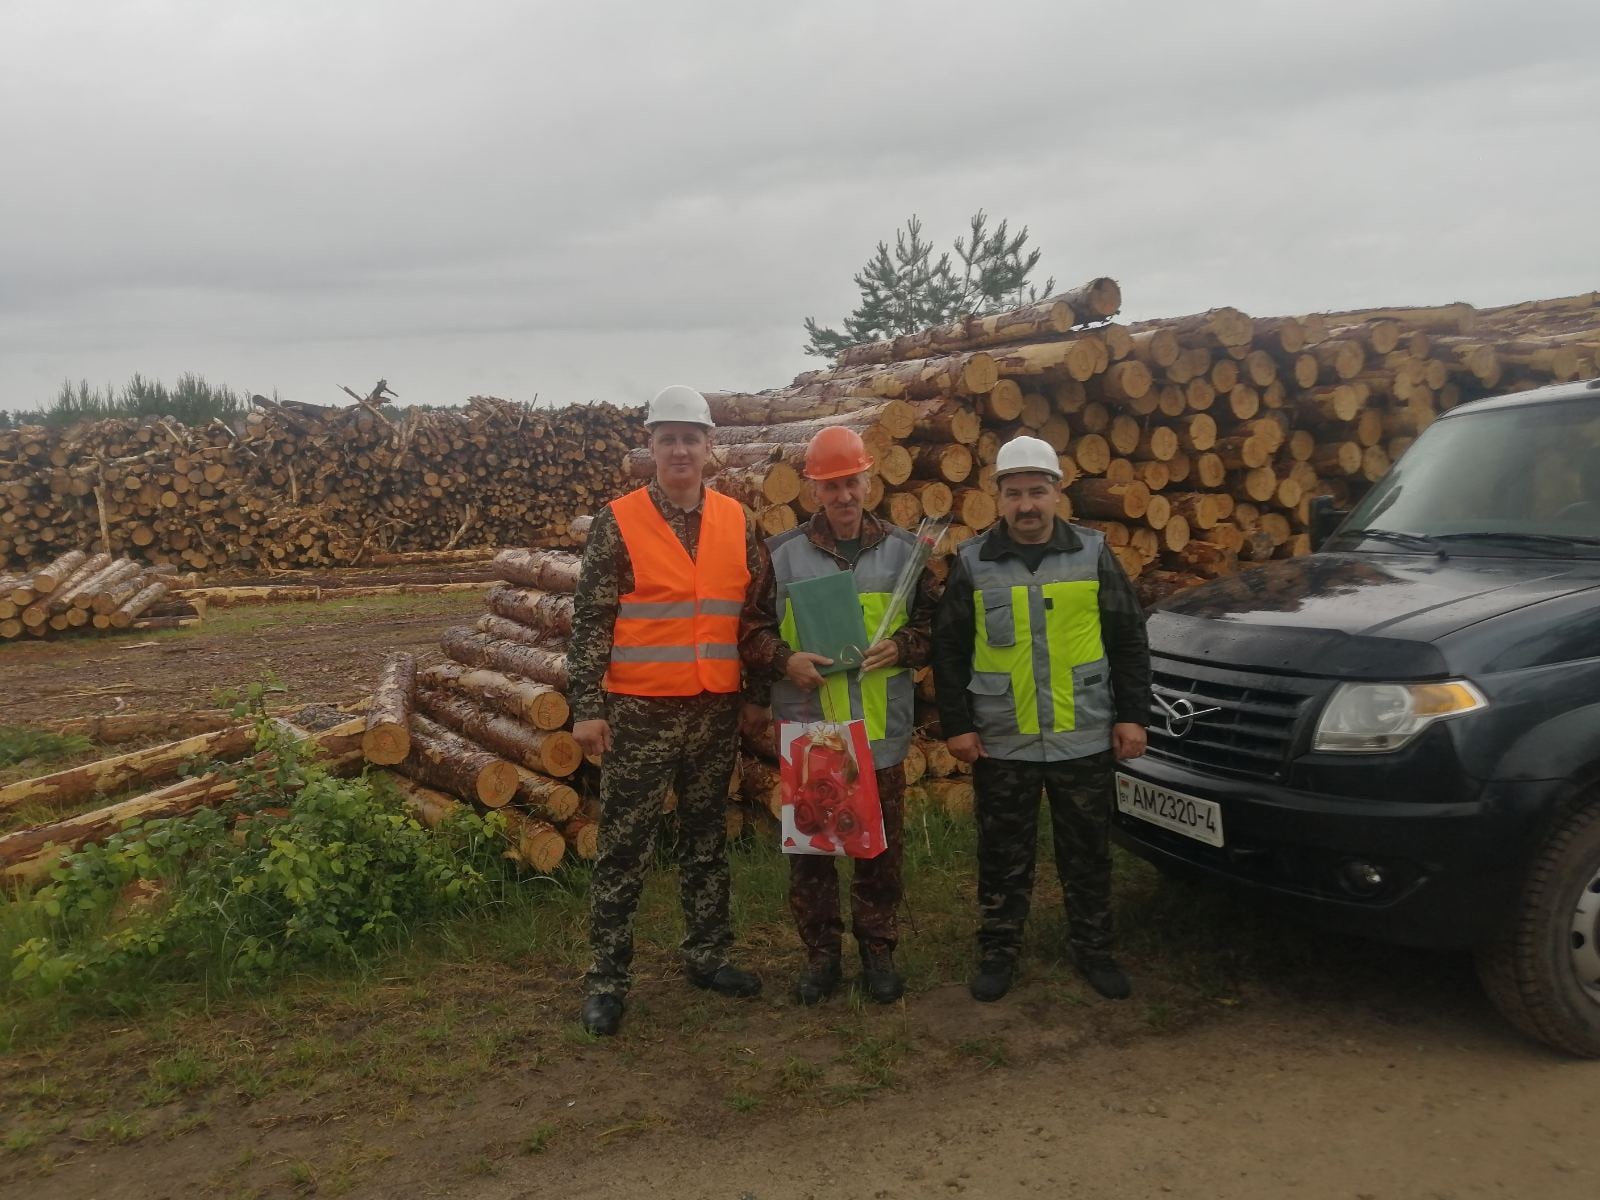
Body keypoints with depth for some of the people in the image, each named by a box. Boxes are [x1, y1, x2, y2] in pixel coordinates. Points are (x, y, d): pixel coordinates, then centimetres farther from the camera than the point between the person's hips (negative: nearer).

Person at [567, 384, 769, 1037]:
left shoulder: (737, 521, 5)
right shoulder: (618, 522, -6)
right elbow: (590, 620, -7)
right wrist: (587, 707, -11)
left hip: (716, 710, 4)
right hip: (639, 712, -4)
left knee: (707, 838, 15)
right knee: (623, 846, 2)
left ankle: (707, 955, 30)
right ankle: (607, 978, 13)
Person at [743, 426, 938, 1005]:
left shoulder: (903, 550, 6)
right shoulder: (783, 553, 1)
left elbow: (932, 625, 10)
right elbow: (752, 631, 3)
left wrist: (901, 647, -9)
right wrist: (786, 660, -15)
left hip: (882, 730, 1)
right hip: (806, 726, -1)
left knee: (880, 846, 10)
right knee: (809, 846, 7)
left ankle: (877, 951, 28)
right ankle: (820, 954, 24)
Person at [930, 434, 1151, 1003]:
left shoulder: (1093, 553, 1)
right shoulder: (972, 561, -1)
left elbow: (1129, 640, 4)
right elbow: (948, 650, 1)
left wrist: (1132, 715, 0)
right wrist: (956, 724, -4)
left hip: (1084, 740, 1)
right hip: (1000, 743, 0)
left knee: (1088, 853, 12)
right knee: (1003, 856, 10)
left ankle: (1093, 950, 28)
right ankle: (997, 951, 25)